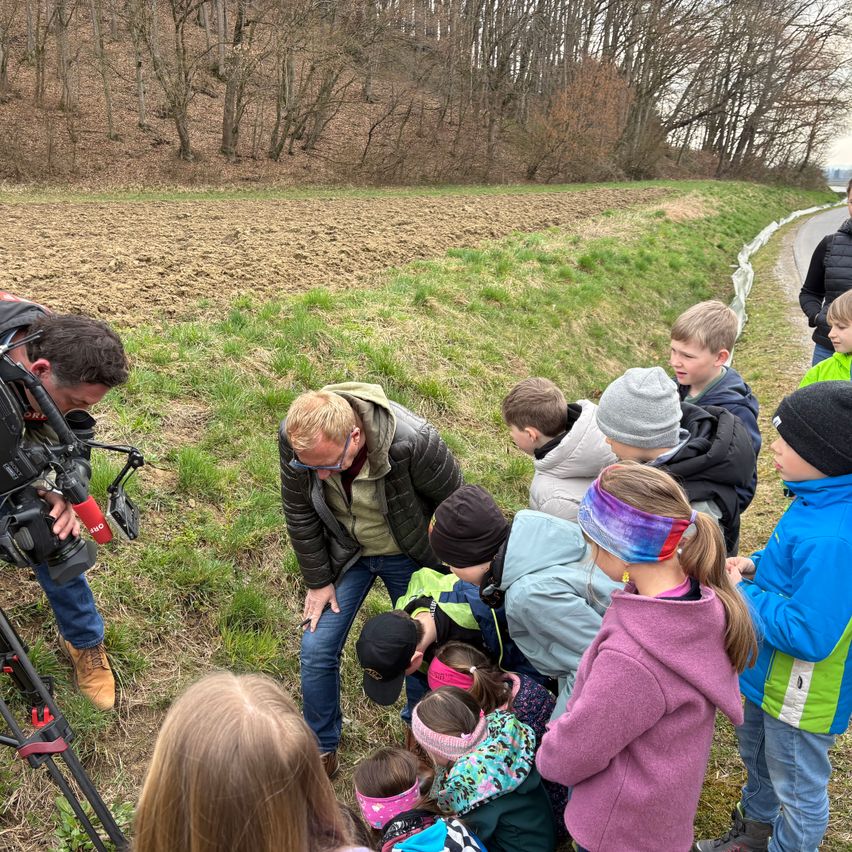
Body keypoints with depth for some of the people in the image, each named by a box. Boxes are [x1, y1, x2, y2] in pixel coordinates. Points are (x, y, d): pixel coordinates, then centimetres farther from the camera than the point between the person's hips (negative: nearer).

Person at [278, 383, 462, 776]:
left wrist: (446, 571, -5)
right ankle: (321, 749, 26)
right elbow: (299, 514, -10)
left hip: (408, 556, -2)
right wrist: (318, 580, -4)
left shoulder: (413, 443, -39)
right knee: (317, 648, 1)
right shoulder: (294, 438, -28)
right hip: (346, 552, 2)